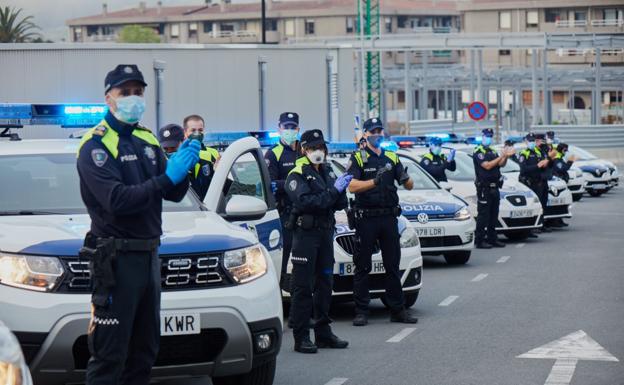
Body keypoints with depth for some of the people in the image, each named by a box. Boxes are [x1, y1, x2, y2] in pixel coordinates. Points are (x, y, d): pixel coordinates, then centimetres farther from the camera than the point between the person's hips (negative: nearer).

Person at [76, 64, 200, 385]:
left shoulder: (147, 139, 15)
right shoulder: (95, 145, -9)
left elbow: (174, 194, 9)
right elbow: (117, 200, -22)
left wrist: (182, 169, -11)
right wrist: (166, 178, -26)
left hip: (149, 254, 8)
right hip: (115, 258, -8)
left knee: (144, 351, 12)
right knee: (109, 356, -9)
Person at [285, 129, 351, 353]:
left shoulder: (327, 172, 17)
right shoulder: (297, 175, -6)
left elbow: (340, 204, 14)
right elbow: (306, 202, -21)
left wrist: (341, 190, -6)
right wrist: (334, 191, -20)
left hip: (326, 232, 7)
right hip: (305, 233, -7)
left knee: (324, 284, 12)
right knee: (303, 287, -7)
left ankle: (323, 333, 20)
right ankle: (301, 337, -7)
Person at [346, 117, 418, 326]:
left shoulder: (392, 158, 13)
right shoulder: (358, 158, -1)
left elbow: (410, 186, 9)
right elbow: (352, 186, -15)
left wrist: (405, 179, -14)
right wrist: (375, 181, -29)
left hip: (389, 217, 4)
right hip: (366, 218, -4)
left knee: (393, 266, 8)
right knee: (362, 267, 0)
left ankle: (397, 310, 12)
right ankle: (361, 311, 4)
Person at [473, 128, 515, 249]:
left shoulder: (492, 151, 20)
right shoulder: (478, 152, -5)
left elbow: (501, 164, 11)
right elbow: (487, 166, -17)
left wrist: (506, 156, -7)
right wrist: (502, 156, -19)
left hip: (494, 188, 8)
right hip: (484, 188, -8)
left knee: (493, 215, 10)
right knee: (483, 215, -9)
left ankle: (492, 239, 16)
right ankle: (479, 241, -8)